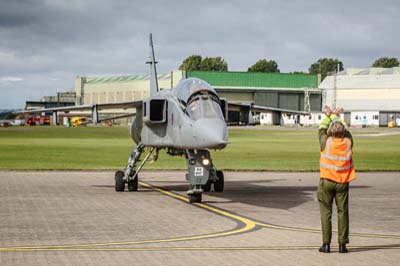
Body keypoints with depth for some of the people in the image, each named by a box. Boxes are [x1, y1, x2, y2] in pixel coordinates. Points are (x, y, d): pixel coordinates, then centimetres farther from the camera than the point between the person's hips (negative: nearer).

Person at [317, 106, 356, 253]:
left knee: (326, 212, 4)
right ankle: (342, 244, 1)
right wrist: (335, 116, 28)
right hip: (343, 182, 2)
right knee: (343, 212, 4)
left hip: (326, 181, -1)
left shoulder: (326, 142, -8)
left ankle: (326, 244, 2)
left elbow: (322, 129, 11)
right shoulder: (348, 142, -3)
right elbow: (345, 129, 16)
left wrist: (329, 115, 24)